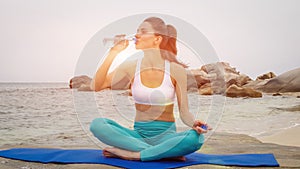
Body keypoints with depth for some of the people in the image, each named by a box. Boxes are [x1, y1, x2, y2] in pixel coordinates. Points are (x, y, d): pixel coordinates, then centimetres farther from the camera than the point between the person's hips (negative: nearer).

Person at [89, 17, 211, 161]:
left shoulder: (175, 70, -5)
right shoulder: (131, 67, 1)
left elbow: (184, 112, -4)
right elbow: (95, 86, -9)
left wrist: (194, 123, -26)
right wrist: (113, 53, -11)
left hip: (165, 135, -2)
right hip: (139, 134, 2)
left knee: (196, 138, -33)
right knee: (97, 124, -23)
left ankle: (131, 154, -24)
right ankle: (164, 153, -24)